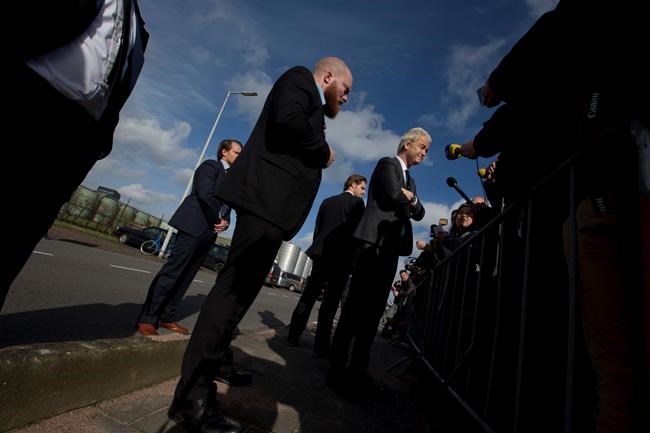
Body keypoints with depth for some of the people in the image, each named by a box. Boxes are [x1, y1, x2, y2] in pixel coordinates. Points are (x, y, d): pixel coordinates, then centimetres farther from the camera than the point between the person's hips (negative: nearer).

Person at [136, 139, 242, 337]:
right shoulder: (210, 166, 0)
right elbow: (205, 195, -15)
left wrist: (224, 222, -2)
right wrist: (217, 220, -8)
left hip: (209, 232, 8)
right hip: (194, 227, -8)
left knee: (186, 276, 8)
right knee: (171, 272, -7)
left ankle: (167, 317, 14)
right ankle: (147, 318, 1)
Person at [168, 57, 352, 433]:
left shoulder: (311, 106, 33)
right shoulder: (300, 78, 8)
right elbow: (287, 120, -14)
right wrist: (323, 151, -2)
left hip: (273, 204, 10)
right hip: (267, 198, -10)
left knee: (242, 287, 13)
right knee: (236, 287, -12)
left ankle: (210, 362, 27)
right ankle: (192, 395, -3)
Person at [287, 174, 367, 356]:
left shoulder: (327, 201, 15)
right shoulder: (357, 202, -1)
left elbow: (317, 229, 13)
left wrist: (318, 250, 17)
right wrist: (354, 258, -4)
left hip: (321, 254, 6)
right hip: (341, 258, -5)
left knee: (309, 296, 12)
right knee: (331, 301, -1)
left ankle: (293, 335, 16)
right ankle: (321, 346, 3)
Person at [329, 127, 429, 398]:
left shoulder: (410, 180, 27)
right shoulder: (387, 164, 3)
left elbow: (419, 213, 16)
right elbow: (395, 196, -13)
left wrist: (412, 198, -4)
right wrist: (409, 205, 7)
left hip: (392, 248, 8)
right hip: (375, 242, -8)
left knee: (374, 310, 8)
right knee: (357, 306, -8)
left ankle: (358, 369, 16)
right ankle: (337, 368, 0)